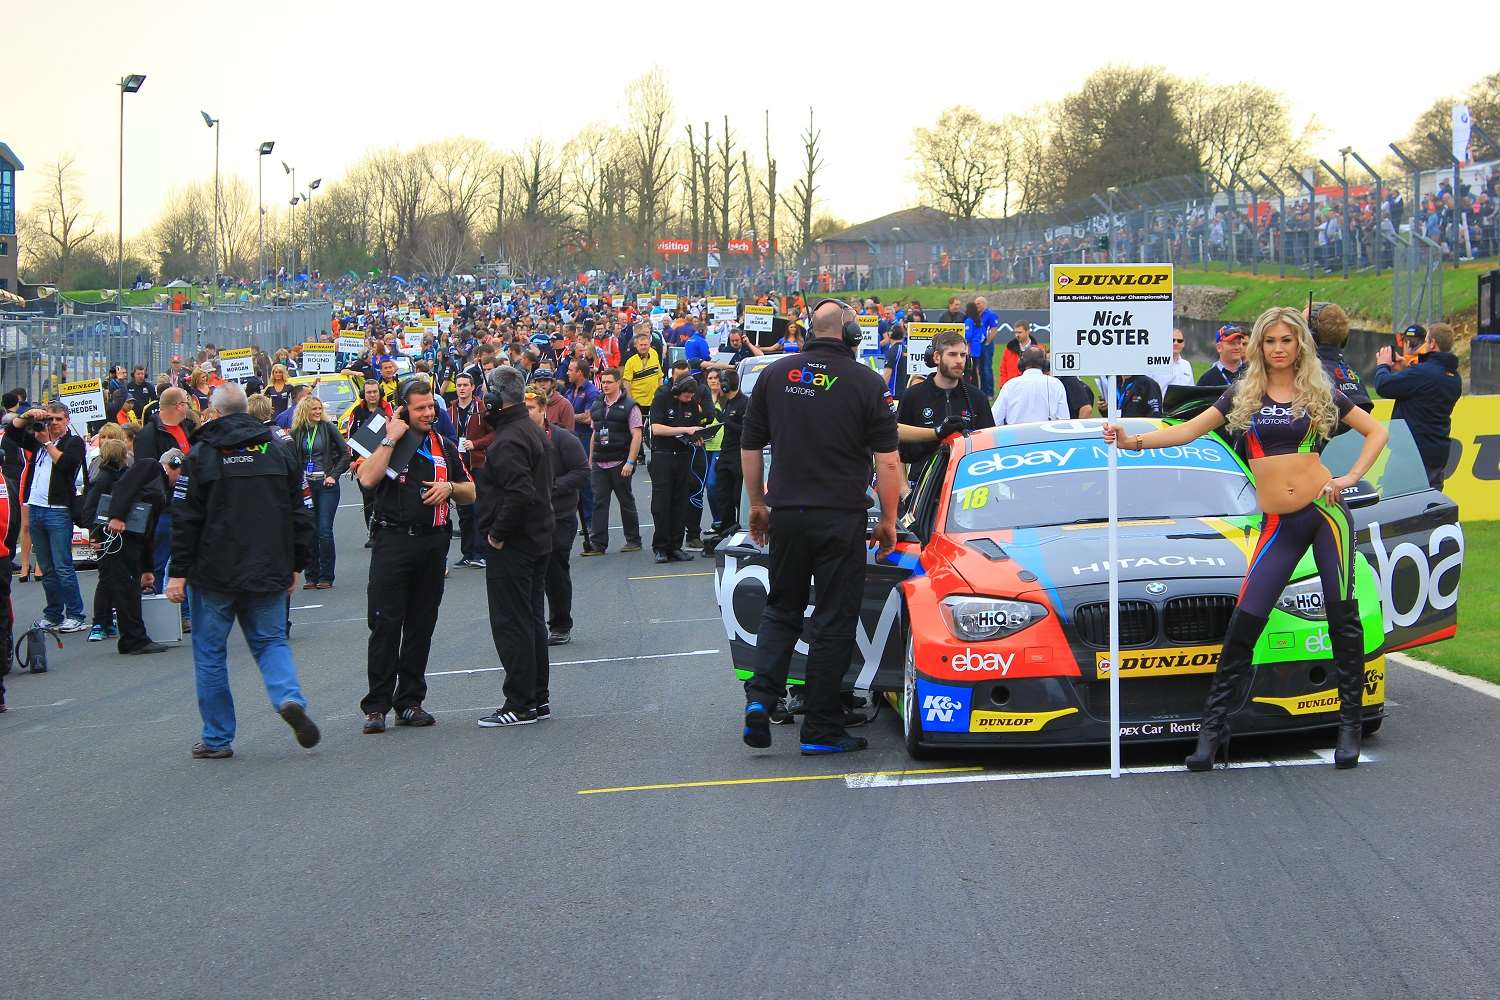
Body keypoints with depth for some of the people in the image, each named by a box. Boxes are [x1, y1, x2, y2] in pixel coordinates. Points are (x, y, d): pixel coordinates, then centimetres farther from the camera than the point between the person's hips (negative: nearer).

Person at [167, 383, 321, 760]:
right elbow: (299, 513, 9)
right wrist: (296, 565, 16)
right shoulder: (279, 450, 6)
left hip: (214, 572, -3)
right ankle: (290, 698, -13)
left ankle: (217, 738, 10)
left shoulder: (202, 454, -6)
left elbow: (186, 518, -8)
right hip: (268, 572, 3)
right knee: (271, 641, 15)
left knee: (210, 652, 7)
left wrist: (179, 572, -4)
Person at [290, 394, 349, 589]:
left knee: (324, 531, -8)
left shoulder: (328, 427, 0)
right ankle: (311, 576, 10)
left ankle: (326, 577, 0)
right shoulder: (297, 432, 6)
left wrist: (334, 475, -6)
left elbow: (345, 454, 2)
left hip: (326, 485, -2)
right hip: (305, 485, 2)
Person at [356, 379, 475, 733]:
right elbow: (367, 479, -17)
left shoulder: (444, 447, 14)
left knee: (421, 626, 7)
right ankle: (376, 706, -5)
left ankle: (410, 702, 14)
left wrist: (449, 486, -1)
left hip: (432, 542, 4)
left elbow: (470, 494, 20)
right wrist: (391, 439, -14)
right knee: (385, 625, -7)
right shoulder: (386, 441, 1)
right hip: (392, 541, -4)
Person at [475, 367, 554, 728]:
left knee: (511, 624, -5)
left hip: (511, 546, -10)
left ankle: (520, 704, -2)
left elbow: (520, 493, -30)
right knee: (531, 620, 16)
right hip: (537, 540, 10)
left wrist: (498, 533, -20)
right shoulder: (532, 431, 12)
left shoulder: (507, 441, -20)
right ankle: (538, 698, 22)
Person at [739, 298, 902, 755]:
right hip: (841, 518, -3)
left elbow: (749, 448, 8)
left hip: (786, 514, 3)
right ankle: (821, 729, 5)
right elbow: (887, 461, -7)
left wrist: (757, 504, 20)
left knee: (780, 610, 18)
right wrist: (889, 520, 3)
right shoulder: (865, 382, -6)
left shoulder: (775, 375, 3)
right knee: (834, 620, 4)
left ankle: (760, 697, -2)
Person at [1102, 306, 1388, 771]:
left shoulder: (1321, 395, 6)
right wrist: (1133, 440, -9)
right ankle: (1213, 727, -2)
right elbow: (1189, 430, 4)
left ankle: (1350, 725, 7)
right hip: (1278, 524, 1)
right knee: (1245, 622, -6)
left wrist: (1350, 478, -1)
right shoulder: (1243, 395, 9)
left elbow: (1376, 431, 12)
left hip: (1324, 509, -1)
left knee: (1342, 615, -1)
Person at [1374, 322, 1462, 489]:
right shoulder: (1455, 378, 9)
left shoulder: (1422, 372, -21)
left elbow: (1383, 386, -16)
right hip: (1438, 454, 8)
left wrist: (1383, 365, 4)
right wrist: (1405, 370, 17)